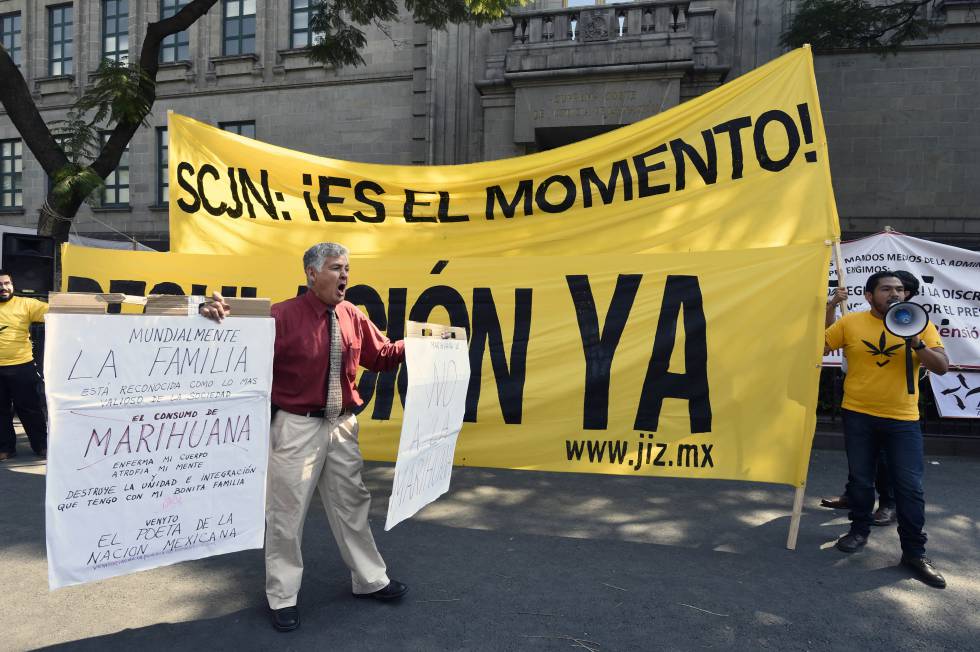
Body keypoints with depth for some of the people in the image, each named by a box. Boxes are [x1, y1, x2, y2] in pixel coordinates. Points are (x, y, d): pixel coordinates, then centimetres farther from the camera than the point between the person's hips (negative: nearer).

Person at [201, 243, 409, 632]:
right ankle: (283, 598, 25)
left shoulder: (352, 316, 5)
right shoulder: (283, 315, -14)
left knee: (351, 504, 18)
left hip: (342, 425, 6)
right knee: (287, 512, 6)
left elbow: (381, 355, 12)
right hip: (297, 427, -6)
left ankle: (370, 580, 36)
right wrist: (221, 321, -40)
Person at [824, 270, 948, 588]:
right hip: (859, 416, 0)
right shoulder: (850, 322, -1)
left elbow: (942, 367, -4)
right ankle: (859, 530, 32)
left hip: (903, 419, 0)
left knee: (910, 486, 0)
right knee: (860, 478, 12)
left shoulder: (921, 324, 1)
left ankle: (915, 552, 13)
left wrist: (917, 344, -19)